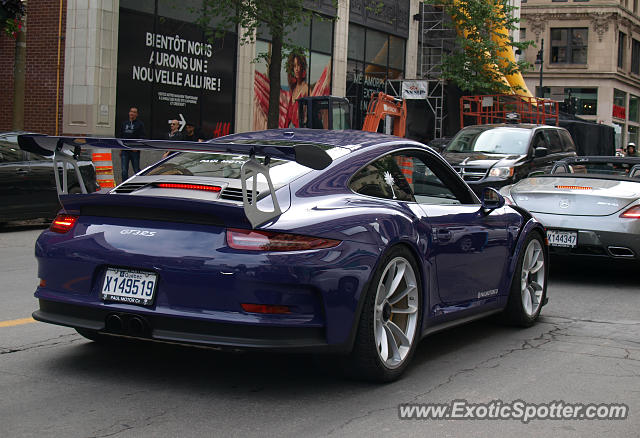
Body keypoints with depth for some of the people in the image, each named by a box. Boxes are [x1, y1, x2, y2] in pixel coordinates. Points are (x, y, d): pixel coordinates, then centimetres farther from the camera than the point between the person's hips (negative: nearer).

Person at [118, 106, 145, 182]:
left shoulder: (140, 124, 3)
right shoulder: (124, 123, 16)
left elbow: (142, 137, -4)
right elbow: (120, 136, 18)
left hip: (134, 151, -4)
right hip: (124, 151, 4)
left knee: (136, 170, 1)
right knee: (124, 171, 0)